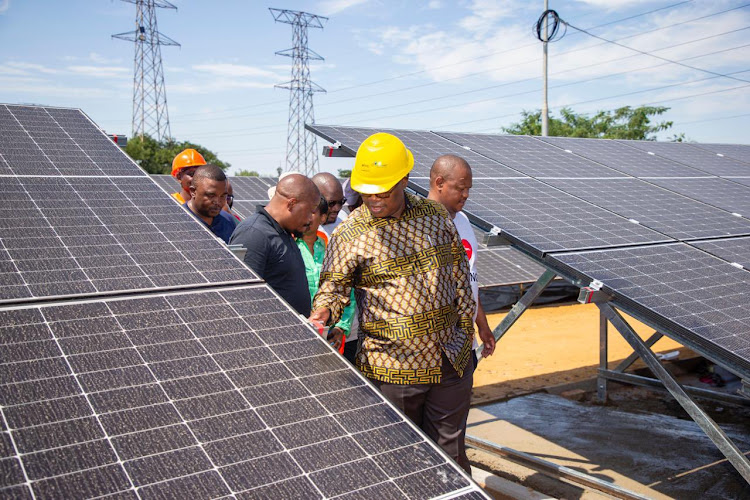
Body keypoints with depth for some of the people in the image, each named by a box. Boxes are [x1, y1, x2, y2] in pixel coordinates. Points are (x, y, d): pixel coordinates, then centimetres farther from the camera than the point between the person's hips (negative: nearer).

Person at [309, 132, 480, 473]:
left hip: (452, 362, 3)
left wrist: (466, 327, 12)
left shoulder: (436, 216, 4)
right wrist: (323, 311, -29)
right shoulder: (350, 235, -9)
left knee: (449, 452, 17)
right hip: (392, 370, -3)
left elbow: (459, 275, 12)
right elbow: (333, 287, -7)